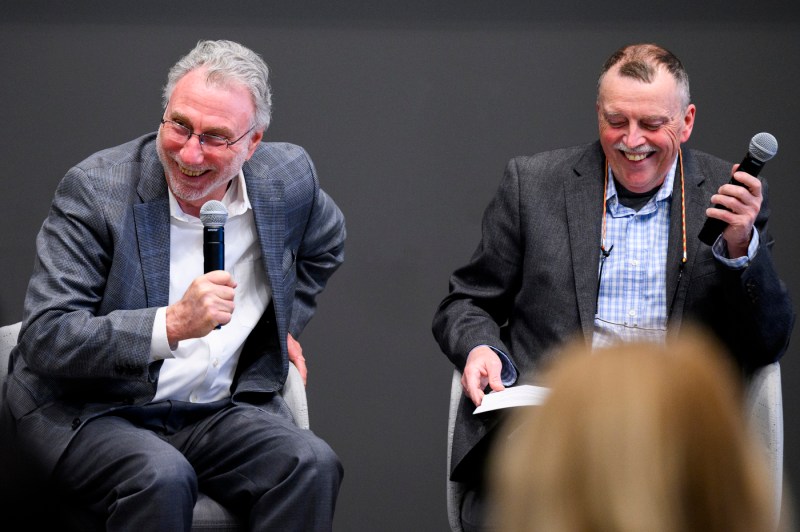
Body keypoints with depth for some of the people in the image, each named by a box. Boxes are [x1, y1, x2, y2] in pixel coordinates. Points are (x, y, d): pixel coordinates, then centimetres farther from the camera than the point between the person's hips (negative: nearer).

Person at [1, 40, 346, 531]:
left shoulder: (287, 177, 0)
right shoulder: (95, 189, -15)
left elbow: (325, 243, 27)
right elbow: (44, 340, -21)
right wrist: (171, 325, -32)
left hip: (220, 410, 4)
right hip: (89, 412, -4)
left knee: (312, 465, -24)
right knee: (162, 479, -35)